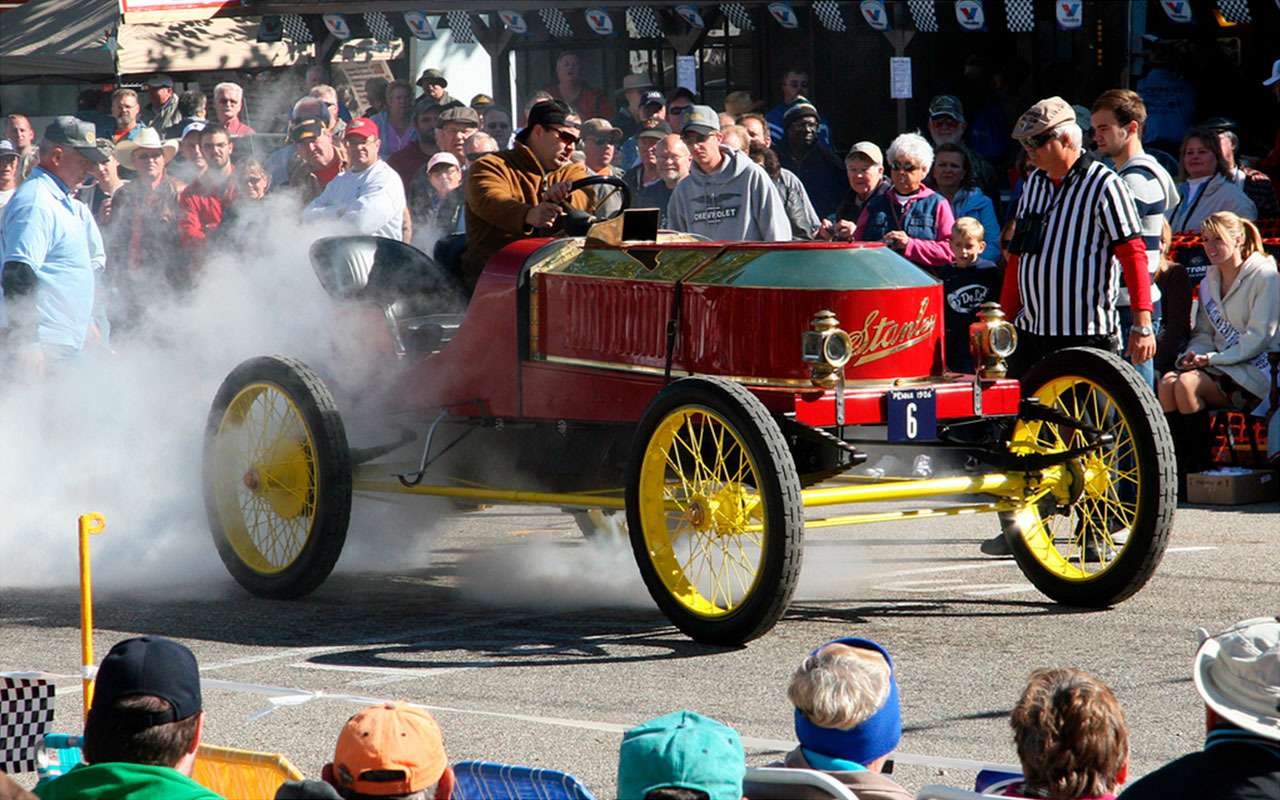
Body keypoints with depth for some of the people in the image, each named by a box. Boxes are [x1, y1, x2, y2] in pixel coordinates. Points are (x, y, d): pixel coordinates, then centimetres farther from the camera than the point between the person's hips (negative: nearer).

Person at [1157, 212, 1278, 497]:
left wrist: (1212, 359, -16)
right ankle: (1178, 466, -25)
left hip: (1255, 372, -7)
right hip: (1221, 368, 7)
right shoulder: (1209, 282, 18)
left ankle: (1198, 470, -23)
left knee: (1187, 384, -30)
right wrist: (1192, 355, -6)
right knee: (1167, 383, -24)